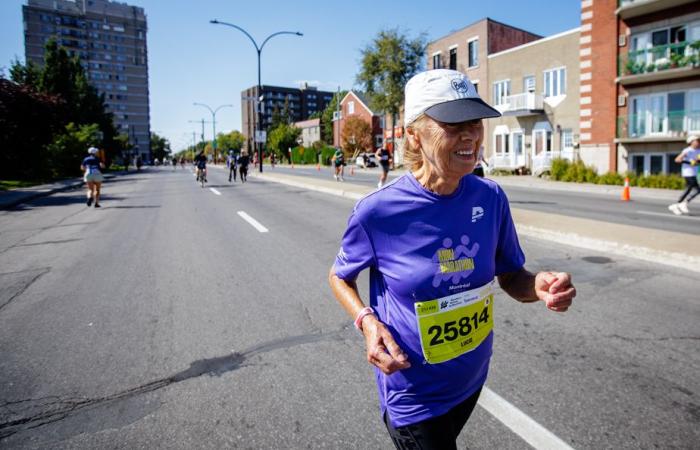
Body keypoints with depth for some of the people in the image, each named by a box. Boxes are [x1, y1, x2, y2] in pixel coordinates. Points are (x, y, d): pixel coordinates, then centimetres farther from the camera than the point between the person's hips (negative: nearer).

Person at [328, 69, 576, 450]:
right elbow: (339, 277, -6)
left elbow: (511, 278, -1)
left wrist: (540, 287, -23)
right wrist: (368, 322, -24)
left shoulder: (490, 197, -13)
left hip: (472, 380, 6)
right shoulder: (378, 211, -23)